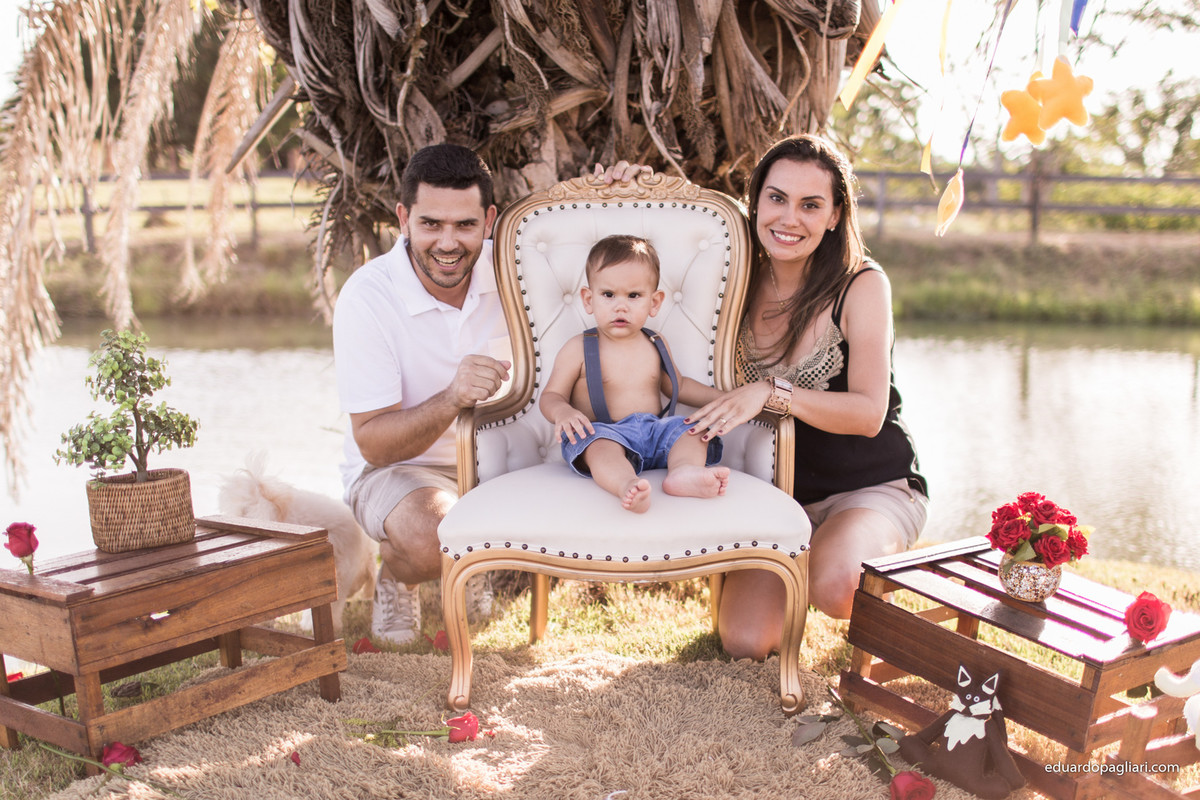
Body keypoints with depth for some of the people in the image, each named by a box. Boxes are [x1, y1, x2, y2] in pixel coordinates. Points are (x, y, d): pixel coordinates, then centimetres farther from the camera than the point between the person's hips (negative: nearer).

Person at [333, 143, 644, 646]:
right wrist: (452, 399, -43)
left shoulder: (505, 265, -11)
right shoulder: (366, 297, -22)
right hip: (398, 468, -5)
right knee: (431, 541, -38)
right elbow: (372, 444, -24)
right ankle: (394, 576, 2)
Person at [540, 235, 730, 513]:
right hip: (602, 432, -5)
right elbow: (550, 396, 2)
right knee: (600, 445, -36)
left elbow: (677, 386, 31)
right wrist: (563, 413, -23)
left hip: (655, 431, 5)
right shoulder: (578, 349, 1)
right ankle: (628, 485, -65)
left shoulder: (656, 345, 15)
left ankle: (683, 471, -46)